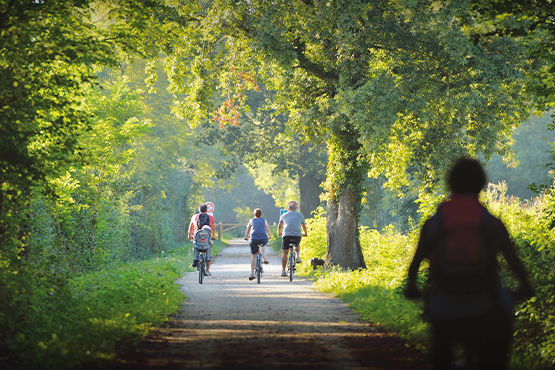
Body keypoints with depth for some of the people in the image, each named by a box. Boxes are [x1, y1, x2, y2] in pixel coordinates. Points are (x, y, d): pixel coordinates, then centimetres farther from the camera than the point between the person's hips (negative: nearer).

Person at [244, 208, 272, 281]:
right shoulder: (264, 221, 17)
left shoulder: (251, 221, 16)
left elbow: (248, 230, 24)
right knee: (263, 244, 36)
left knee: (253, 255, 10)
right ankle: (264, 258, 14)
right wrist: (269, 236, 48)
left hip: (253, 239, 0)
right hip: (263, 239, 0)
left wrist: (246, 237, 42)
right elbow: (268, 230, 29)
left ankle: (252, 274, 5)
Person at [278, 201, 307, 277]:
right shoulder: (300, 215, 17)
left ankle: (283, 270, 2)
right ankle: (298, 256, 8)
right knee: (297, 245, 33)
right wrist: (305, 233, 51)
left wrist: (279, 232, 51)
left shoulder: (284, 215, 17)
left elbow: (279, 226, 32)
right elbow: (304, 226, 31)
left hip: (286, 235, -1)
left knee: (285, 252, 8)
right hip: (297, 235, 1)